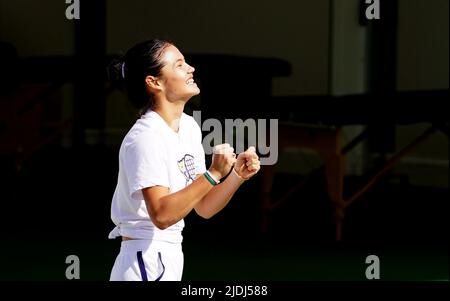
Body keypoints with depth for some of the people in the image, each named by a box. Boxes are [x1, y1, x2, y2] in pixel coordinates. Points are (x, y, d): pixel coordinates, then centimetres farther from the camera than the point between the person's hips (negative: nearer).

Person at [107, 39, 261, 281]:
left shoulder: (189, 127, 10)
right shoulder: (145, 138, -16)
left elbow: (203, 208, 11)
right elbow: (161, 215, -26)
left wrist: (237, 175, -3)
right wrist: (213, 174, -25)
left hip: (169, 260, 9)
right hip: (145, 265, -9)